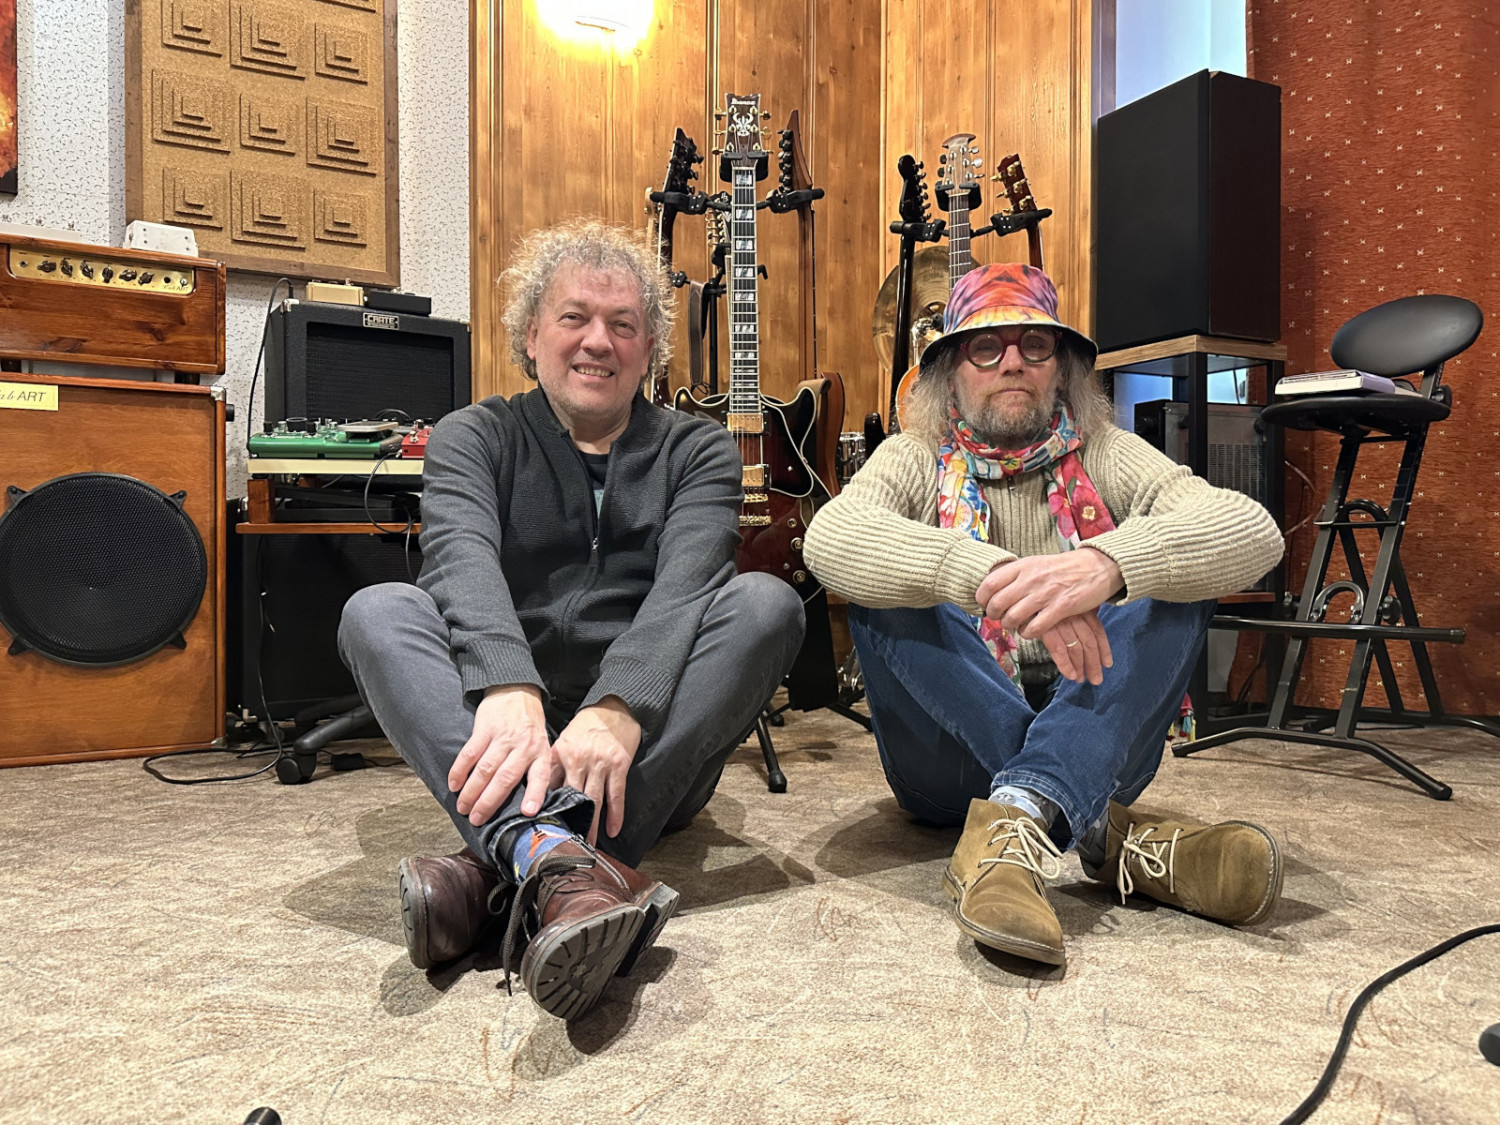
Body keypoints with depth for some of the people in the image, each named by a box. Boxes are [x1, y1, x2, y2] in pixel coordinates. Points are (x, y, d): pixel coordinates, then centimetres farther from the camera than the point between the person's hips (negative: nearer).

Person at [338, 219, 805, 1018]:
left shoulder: (697, 451, 7)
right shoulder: (473, 438, 7)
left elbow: (685, 584, -13)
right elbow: (463, 561, -14)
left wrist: (619, 710, -33)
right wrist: (509, 691, -35)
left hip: (652, 755, 0)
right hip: (509, 742, 0)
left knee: (765, 602, -23)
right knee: (377, 612, -20)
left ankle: (501, 873, -34)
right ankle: (549, 857, -45)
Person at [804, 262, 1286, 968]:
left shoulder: (1102, 458, 5)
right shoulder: (917, 460, 2)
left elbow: (1254, 530, -14)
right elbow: (828, 538, -22)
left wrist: (1108, 563, -35)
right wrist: (994, 577, -37)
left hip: (1093, 743, 1)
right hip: (952, 757, 0)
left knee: (1175, 574, -18)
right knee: (883, 585, -23)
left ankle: (1020, 816, -37)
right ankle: (1102, 833, -28)